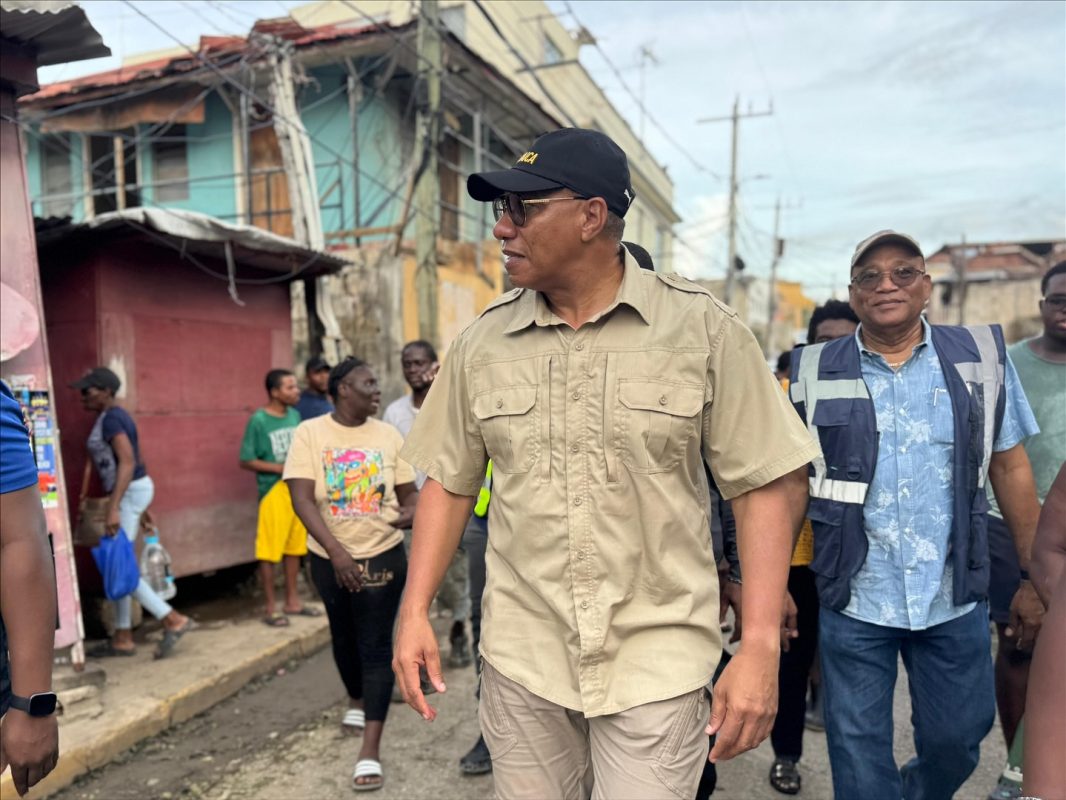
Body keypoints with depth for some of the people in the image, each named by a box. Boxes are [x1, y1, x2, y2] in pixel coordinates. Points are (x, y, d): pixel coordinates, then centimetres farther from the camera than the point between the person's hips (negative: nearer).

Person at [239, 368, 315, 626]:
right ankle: (270, 608, 11)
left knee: (294, 546, 13)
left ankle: (292, 600, 25)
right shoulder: (259, 420, -11)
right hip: (274, 490, -6)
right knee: (269, 549, -1)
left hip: (297, 489, 6)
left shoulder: (294, 415, 7)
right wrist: (281, 468, -17)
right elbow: (246, 461, -11)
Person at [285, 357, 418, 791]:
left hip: (382, 557, -1)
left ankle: (371, 749, 6)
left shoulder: (388, 435, -4)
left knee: (376, 648, -2)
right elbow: (302, 499, -17)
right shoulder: (309, 433, -10)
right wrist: (336, 551, -27)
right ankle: (356, 700, 51)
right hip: (329, 559, 1)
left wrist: (410, 513, -24)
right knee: (344, 639, 22)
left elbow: (410, 494, 0)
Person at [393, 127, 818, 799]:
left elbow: (768, 484, -7)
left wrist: (761, 648, -11)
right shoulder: (480, 343, 1)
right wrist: (415, 612, 2)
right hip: (521, 657, 3)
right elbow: (450, 483, 7)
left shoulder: (703, 328, -8)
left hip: (658, 659, -2)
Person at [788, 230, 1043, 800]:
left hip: (955, 600, 2)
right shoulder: (815, 373, -3)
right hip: (853, 601, -1)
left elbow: (1011, 469, 5)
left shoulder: (982, 357, 1)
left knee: (957, 741, 18)